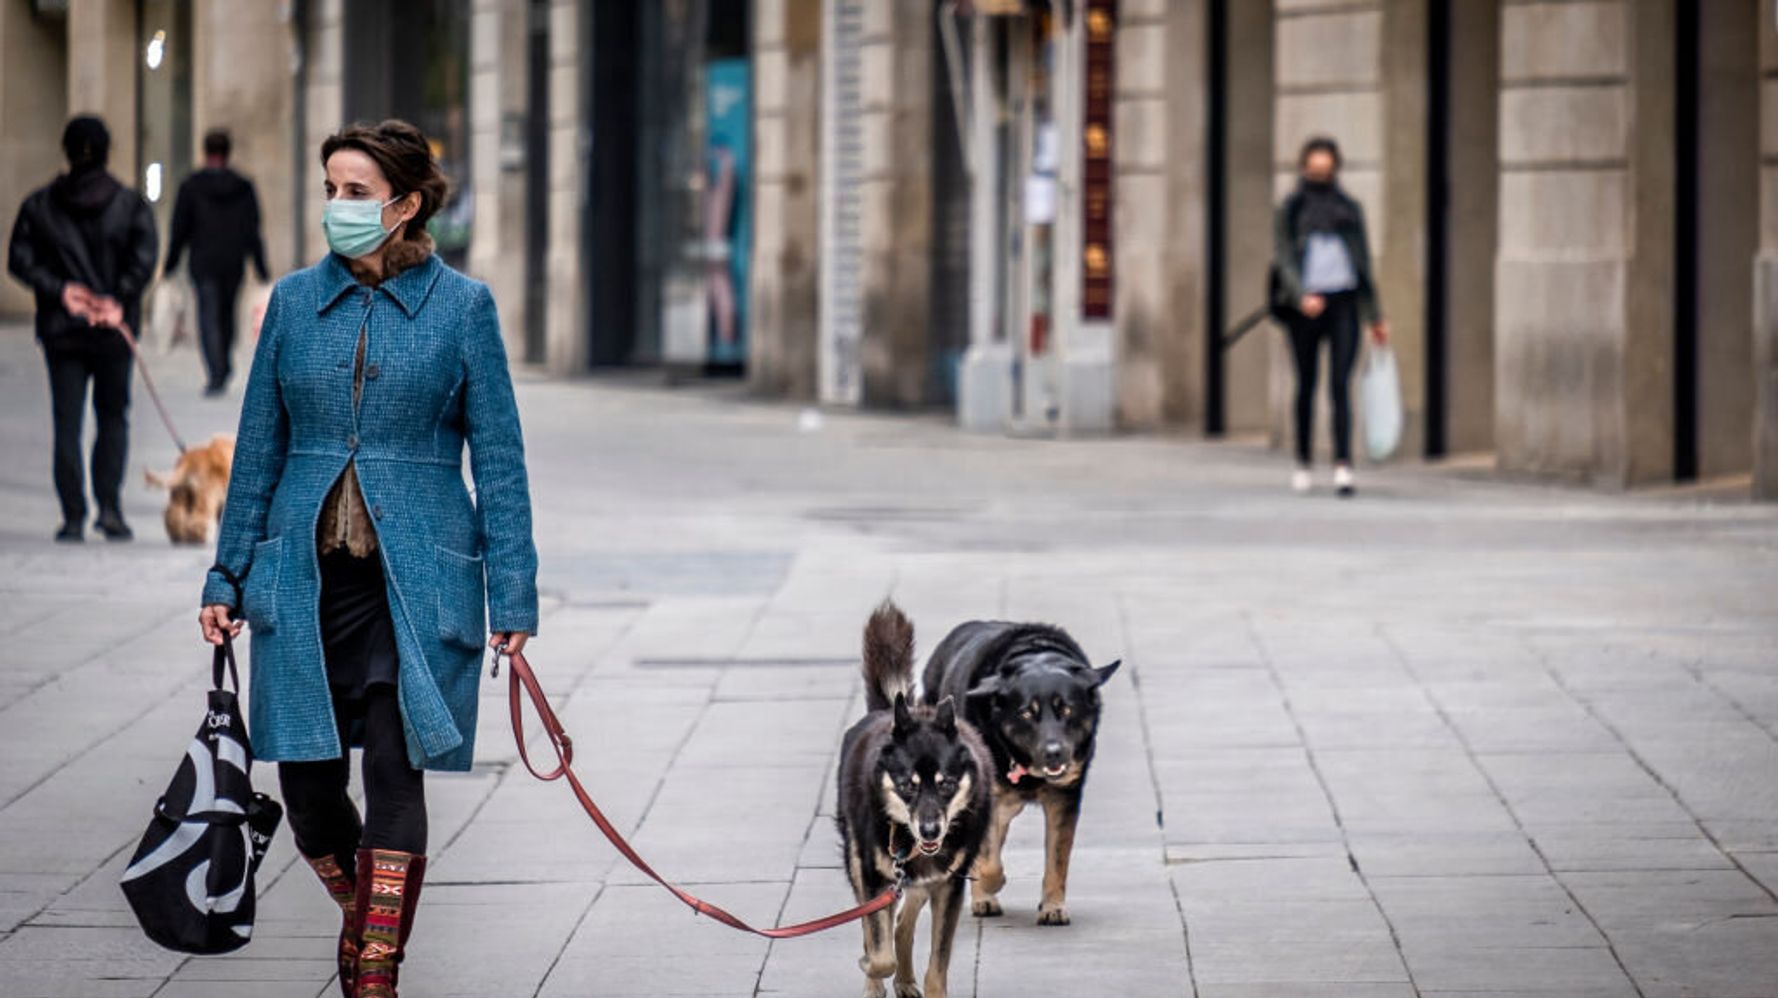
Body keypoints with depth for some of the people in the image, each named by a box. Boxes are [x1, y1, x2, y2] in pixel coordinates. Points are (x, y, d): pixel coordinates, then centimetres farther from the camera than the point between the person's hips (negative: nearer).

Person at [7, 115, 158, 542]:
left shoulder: (39, 205, 2)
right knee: (113, 415, 13)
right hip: (113, 331, 0)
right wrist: (119, 299, -12)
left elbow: (21, 259, -5)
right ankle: (109, 505, 0)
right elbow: (145, 256, -12)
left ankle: (74, 517, -2)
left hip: (61, 330, 0)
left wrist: (60, 290, -8)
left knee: (67, 422, 4)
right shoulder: (130, 204, -2)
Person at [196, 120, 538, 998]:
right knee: (306, 782, 4)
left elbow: (498, 458, 1)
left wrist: (513, 594, -4)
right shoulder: (295, 301, 7)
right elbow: (259, 449, 12)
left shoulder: (461, 306, -1)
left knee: (395, 775, -10)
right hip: (305, 572, 3)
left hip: (416, 578, -3)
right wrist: (228, 578, 9)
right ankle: (362, 913, 31)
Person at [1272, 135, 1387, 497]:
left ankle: (1343, 467, -17)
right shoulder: (1291, 209, 5)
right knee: (1306, 384, 7)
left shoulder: (1349, 208, 11)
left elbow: (1363, 262, 16)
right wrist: (1300, 296, -21)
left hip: (1343, 301, 0)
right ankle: (1303, 463, 20)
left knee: (1341, 383, -10)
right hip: (1304, 305, 0)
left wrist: (1374, 316, 15)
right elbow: (1283, 259, -3)